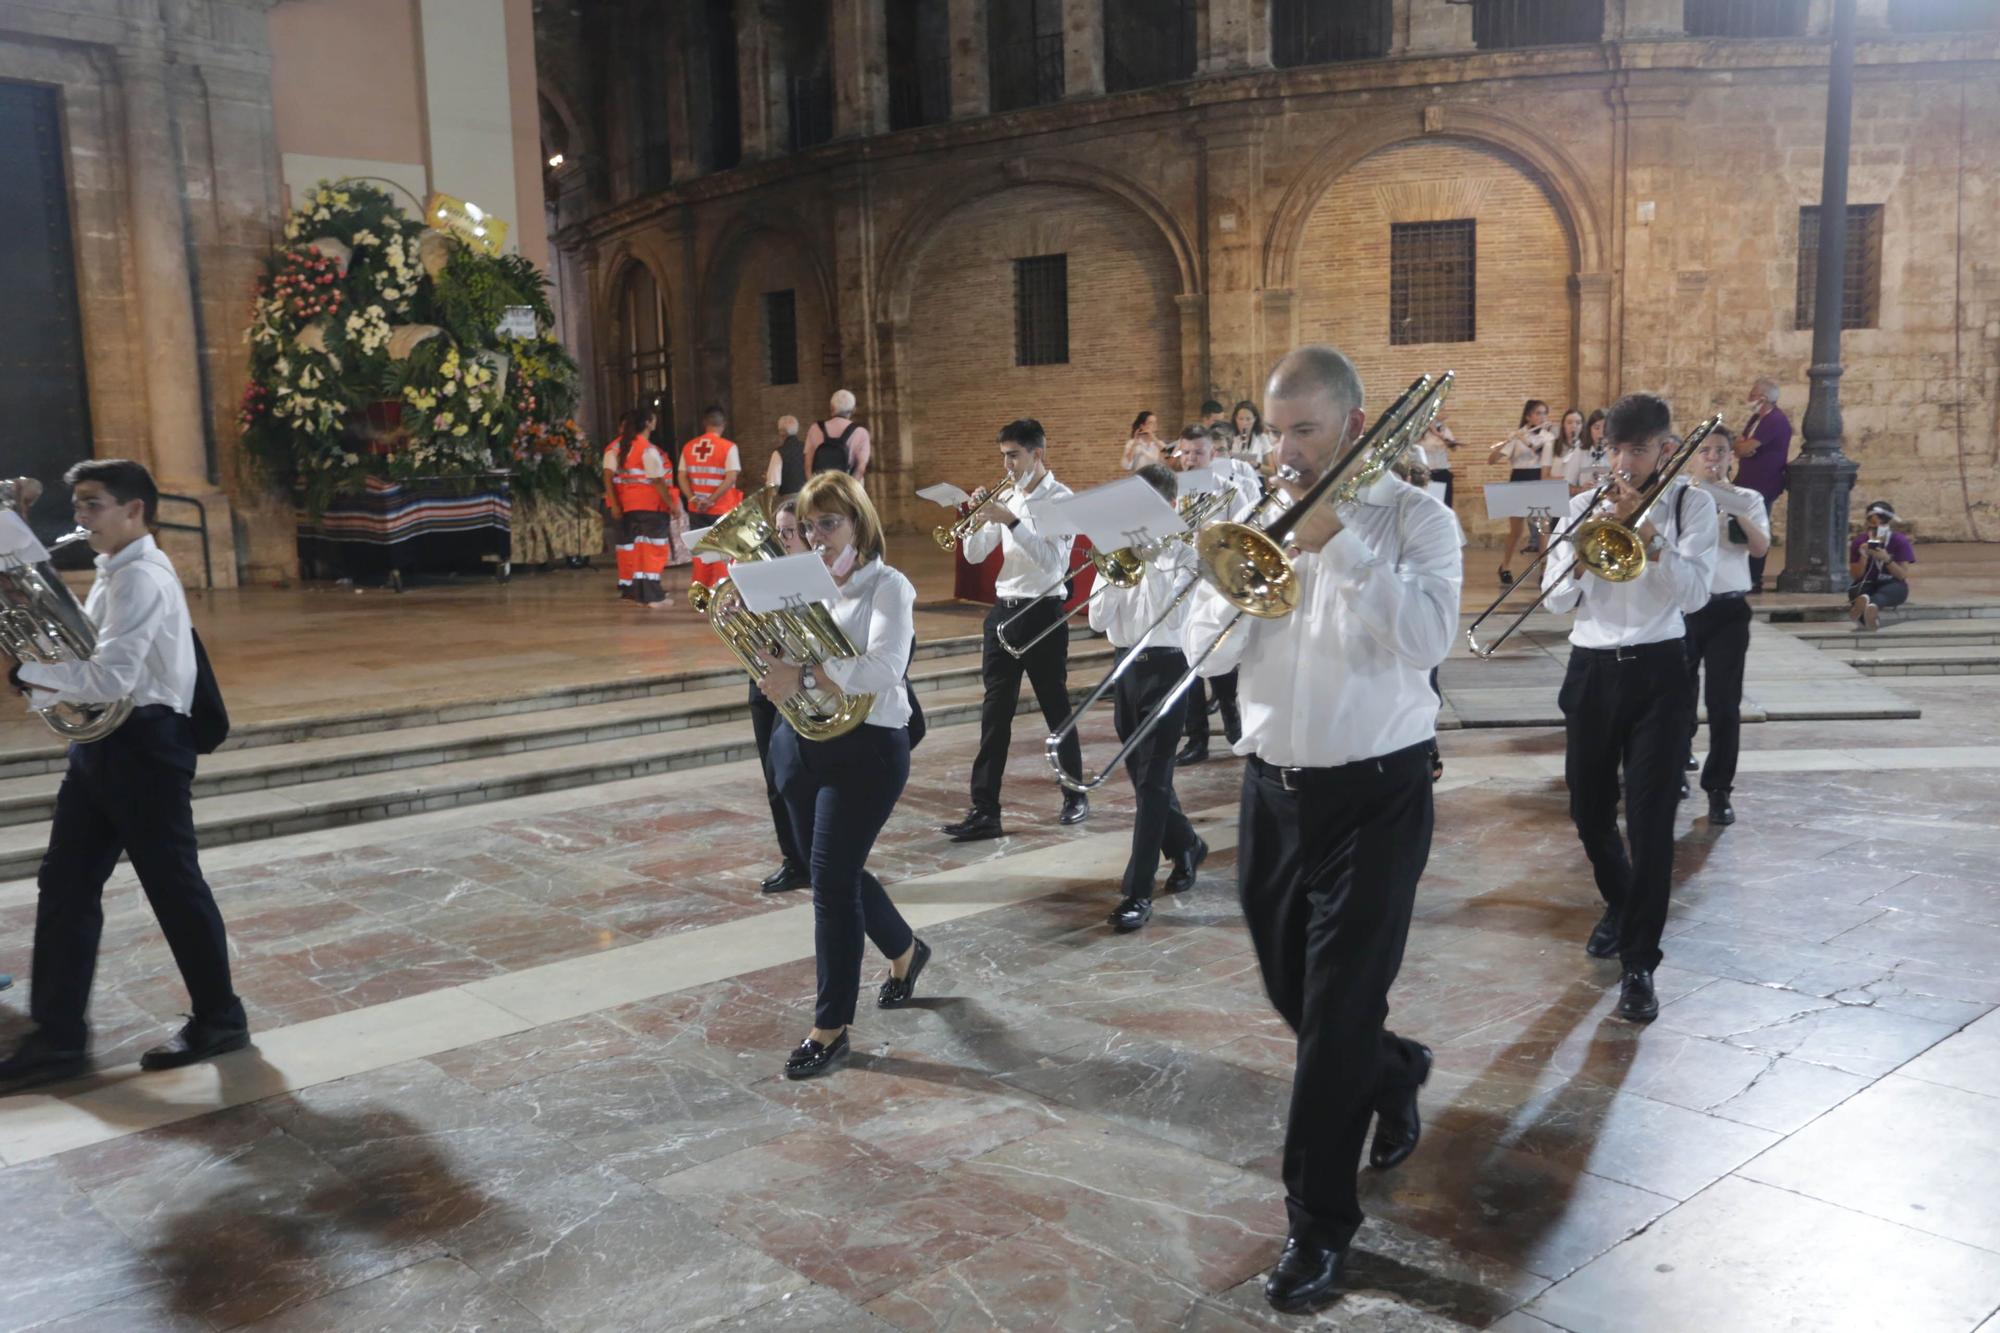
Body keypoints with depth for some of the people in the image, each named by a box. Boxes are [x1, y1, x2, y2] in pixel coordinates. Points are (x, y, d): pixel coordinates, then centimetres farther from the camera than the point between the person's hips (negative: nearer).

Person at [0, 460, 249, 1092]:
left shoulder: (142, 578, -17)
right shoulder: (115, 575, 15)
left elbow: (111, 678, -25)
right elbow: (94, 668, 17)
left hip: (143, 743, -10)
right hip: (104, 741, 10)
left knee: (172, 884, 0)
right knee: (65, 885, 8)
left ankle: (219, 1019, 16)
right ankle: (58, 1037, 15)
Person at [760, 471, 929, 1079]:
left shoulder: (887, 586, -9)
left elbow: (883, 667, -25)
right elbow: (775, 657, 9)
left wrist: (804, 677, -32)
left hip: (865, 748, -7)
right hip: (799, 743, 7)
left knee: (833, 879, -6)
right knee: (835, 870, 17)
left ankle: (831, 1028, 7)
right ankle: (905, 950, 44)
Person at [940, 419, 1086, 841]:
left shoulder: (1060, 498, -8)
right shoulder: (1006, 498, 10)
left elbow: (1051, 558, -21)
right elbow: (974, 555, 10)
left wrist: (1011, 521, -25)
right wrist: (978, 517, -6)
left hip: (1042, 613, -6)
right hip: (1003, 610, 6)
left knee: (1056, 708, 7)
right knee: (994, 713, 2)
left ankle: (1075, 795, 25)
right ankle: (984, 810, 2)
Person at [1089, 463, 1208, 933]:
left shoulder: (1183, 554, -4)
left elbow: (1170, 614, -19)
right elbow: (1097, 620, 1)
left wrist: (1148, 562, -18)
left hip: (1165, 668, -6)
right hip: (1125, 667, 6)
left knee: (1152, 779, -9)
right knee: (1142, 774, 14)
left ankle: (1138, 893, -9)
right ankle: (1186, 846, 39)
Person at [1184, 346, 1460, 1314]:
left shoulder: (1414, 516, -5)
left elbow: (1428, 636, -21)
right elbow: (1206, 650, 0)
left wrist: (1337, 543, -22)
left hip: (1376, 791, -5)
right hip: (1273, 789, 5)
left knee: (1339, 1011, -4)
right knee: (1293, 994, 17)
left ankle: (1319, 1225, 10)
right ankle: (1394, 1072, 48)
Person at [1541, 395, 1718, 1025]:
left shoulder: (1690, 504, 1)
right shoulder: (1584, 506, 7)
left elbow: (1693, 593, -11)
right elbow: (1557, 600, 2)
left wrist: (1645, 532, -19)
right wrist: (1586, 544, -14)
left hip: (1657, 671, -3)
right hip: (1591, 669, 3)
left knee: (1650, 819, -7)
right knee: (1589, 810, 12)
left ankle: (1638, 964, -2)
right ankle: (1620, 903, 41)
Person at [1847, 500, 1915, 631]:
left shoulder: (1900, 541, -5)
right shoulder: (1859, 541, -3)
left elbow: (1904, 576, -12)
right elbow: (1855, 576, -4)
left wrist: (1887, 559, -27)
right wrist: (1863, 557, -21)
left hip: (1892, 586, -1)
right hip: (1867, 585, 1)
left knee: (1899, 588, -36)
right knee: (1854, 590, -32)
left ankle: (1872, 605, -70)